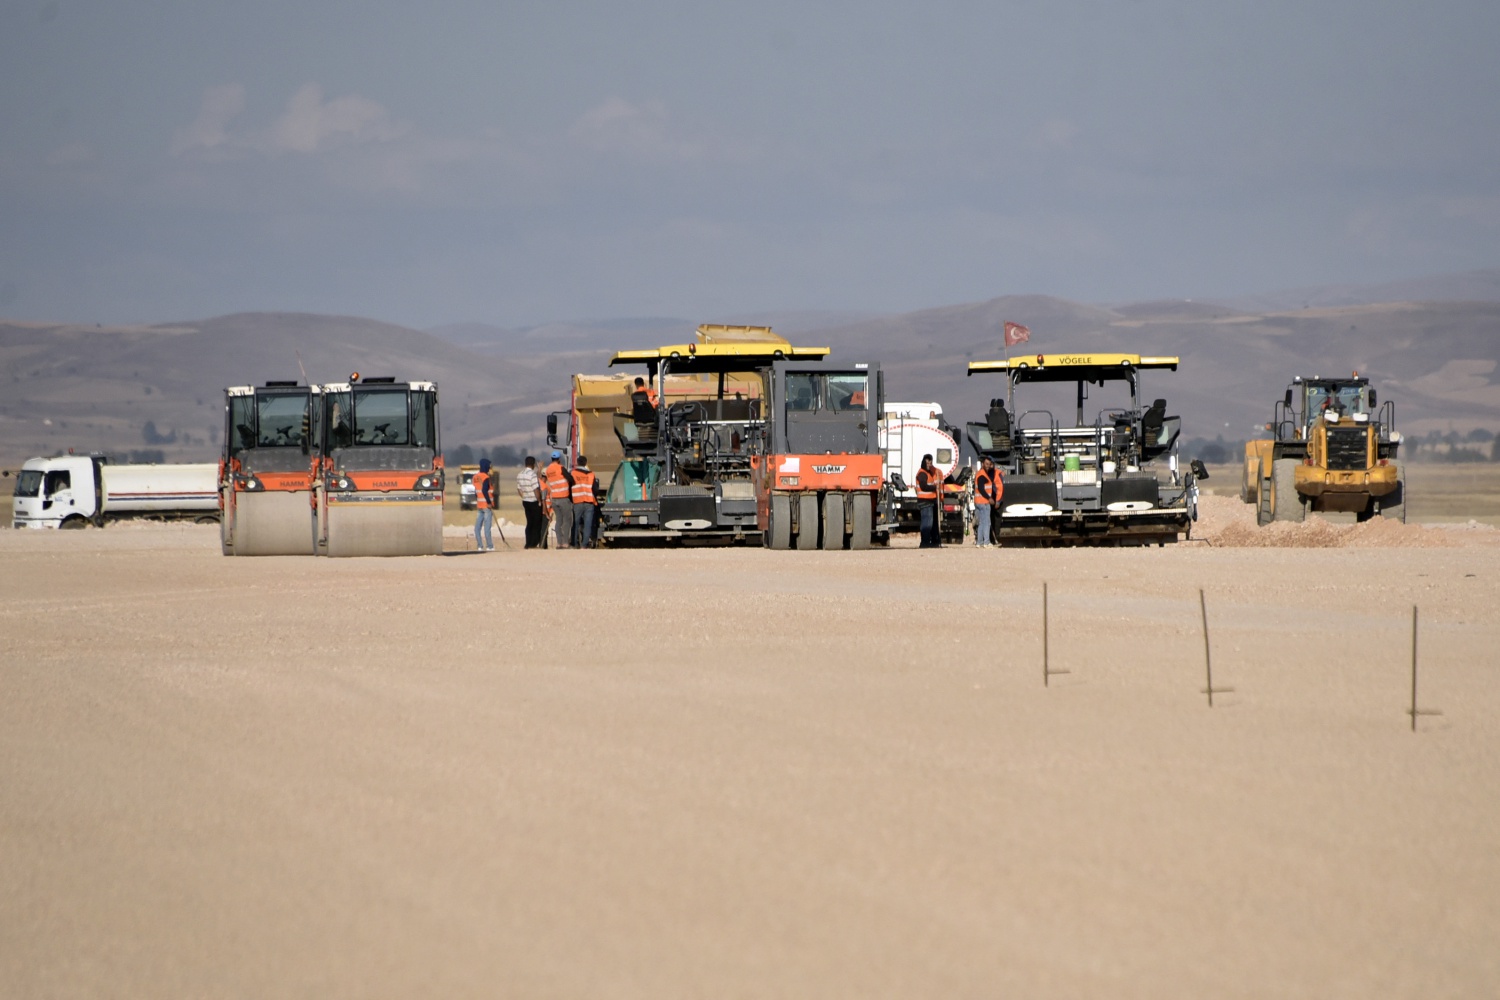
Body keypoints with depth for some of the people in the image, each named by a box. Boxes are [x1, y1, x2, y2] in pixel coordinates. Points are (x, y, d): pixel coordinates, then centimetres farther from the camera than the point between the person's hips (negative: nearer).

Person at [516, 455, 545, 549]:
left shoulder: (519, 474, 6)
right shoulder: (532, 474, -18)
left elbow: (519, 489, 12)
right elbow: (536, 489, -20)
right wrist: (539, 501, -11)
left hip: (526, 502, 7)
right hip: (534, 502, -7)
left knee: (529, 523, 12)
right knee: (536, 523, 0)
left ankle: (528, 544, 10)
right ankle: (533, 544, -2)